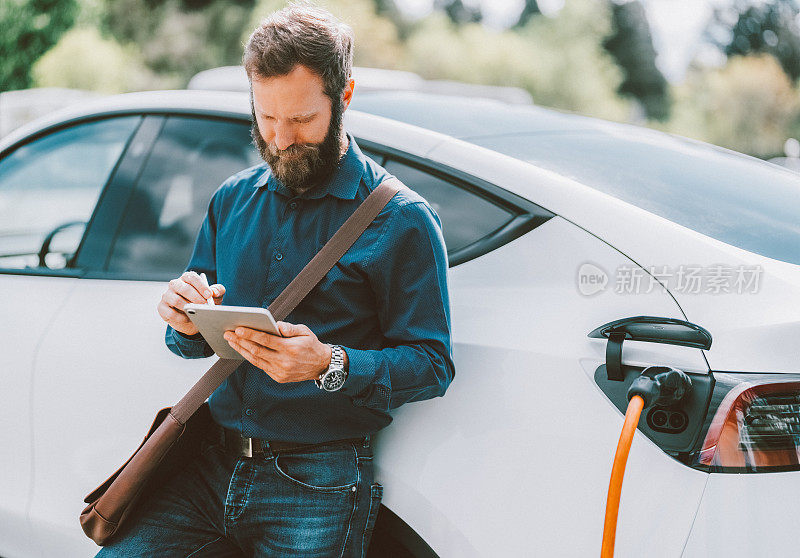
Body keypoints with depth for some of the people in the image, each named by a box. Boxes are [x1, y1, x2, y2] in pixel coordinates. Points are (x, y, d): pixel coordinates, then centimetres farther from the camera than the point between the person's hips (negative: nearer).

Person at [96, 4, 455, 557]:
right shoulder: (233, 199, 13)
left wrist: (330, 365, -23)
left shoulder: (402, 219, -4)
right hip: (213, 464, 4)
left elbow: (432, 365, -7)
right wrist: (187, 325, -6)